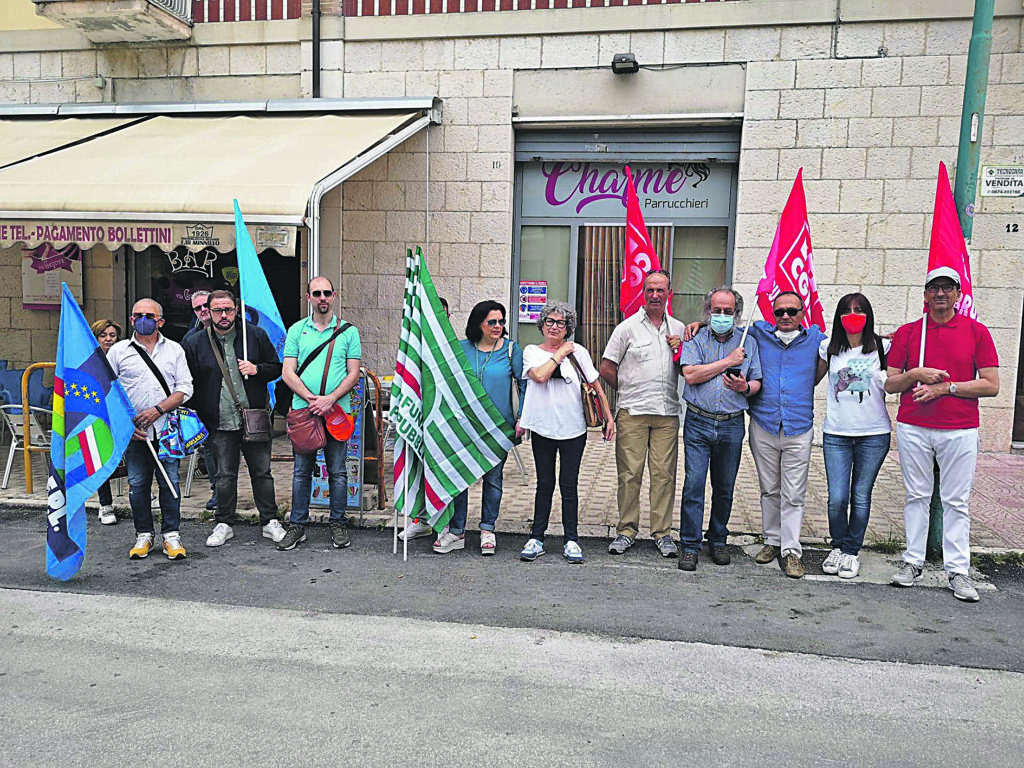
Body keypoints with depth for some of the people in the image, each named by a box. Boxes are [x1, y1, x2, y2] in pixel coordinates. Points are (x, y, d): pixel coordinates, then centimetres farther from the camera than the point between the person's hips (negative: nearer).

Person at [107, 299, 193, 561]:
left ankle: (171, 536, 10)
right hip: (133, 431, 1)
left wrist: (158, 409, -11)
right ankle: (143, 536, 18)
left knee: (170, 482, 0)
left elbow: (185, 388, 3)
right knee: (137, 483, 5)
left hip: (167, 429, 0)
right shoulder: (118, 351, 7)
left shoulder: (174, 350, 8)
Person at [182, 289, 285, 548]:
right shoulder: (194, 343, 3)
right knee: (225, 475, 8)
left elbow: (276, 368, 9)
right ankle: (224, 524, 21)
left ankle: (270, 521, 17)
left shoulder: (256, 335, 3)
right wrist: (197, 416, 1)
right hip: (220, 423, 0)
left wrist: (256, 369, -11)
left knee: (261, 471, 7)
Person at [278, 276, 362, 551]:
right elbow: (288, 373, 2)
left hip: (337, 411, -1)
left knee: (337, 471, 4)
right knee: (301, 470, 6)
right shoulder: (297, 330, 8)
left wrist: (330, 399, -14)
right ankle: (297, 526, 15)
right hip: (303, 410, 1)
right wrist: (311, 398, -13)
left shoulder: (348, 331, 5)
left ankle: (338, 524, 15)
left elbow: (353, 374, 0)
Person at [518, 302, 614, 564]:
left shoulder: (577, 352, 6)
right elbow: (540, 376, -16)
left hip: (573, 429, 0)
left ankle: (571, 540, 12)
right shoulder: (532, 351, 5)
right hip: (542, 428, 0)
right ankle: (536, 539, 14)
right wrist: (560, 353, -6)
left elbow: (596, 386, 10)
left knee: (569, 485, 3)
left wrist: (608, 416, 6)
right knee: (545, 484, 5)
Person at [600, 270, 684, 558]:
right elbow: (606, 369, 4)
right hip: (632, 413, -2)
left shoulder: (678, 329, 14)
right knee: (629, 473, -1)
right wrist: (631, 392, 8)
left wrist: (680, 351, 1)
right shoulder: (627, 327, 3)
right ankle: (626, 530, 11)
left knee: (664, 474, 2)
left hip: (667, 414, 3)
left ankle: (662, 532, 11)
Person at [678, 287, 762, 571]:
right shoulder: (695, 339, 3)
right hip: (698, 423, -2)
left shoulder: (748, 342, 9)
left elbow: (758, 383, 8)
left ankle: (718, 540, 26)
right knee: (693, 485, -5)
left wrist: (745, 387, -15)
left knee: (724, 488, 10)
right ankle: (690, 546, 3)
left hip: (732, 425, 2)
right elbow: (690, 375, -12)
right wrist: (728, 361, -11)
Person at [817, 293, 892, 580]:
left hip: (874, 434, -1)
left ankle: (852, 551, 22)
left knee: (861, 496, 5)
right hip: (836, 434, 1)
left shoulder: (882, 347, 1)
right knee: (837, 498, -3)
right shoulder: (829, 348, 5)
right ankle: (838, 546, 21)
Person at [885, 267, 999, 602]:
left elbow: (991, 386, -2)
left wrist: (946, 387, -11)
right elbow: (890, 384, 7)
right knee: (917, 496, 8)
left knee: (956, 500, 3)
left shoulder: (976, 332, 3)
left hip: (960, 430, -1)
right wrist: (915, 375, -12)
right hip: (912, 428, 1)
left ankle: (958, 570, 11)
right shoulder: (906, 333, 7)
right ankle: (913, 561, 17)